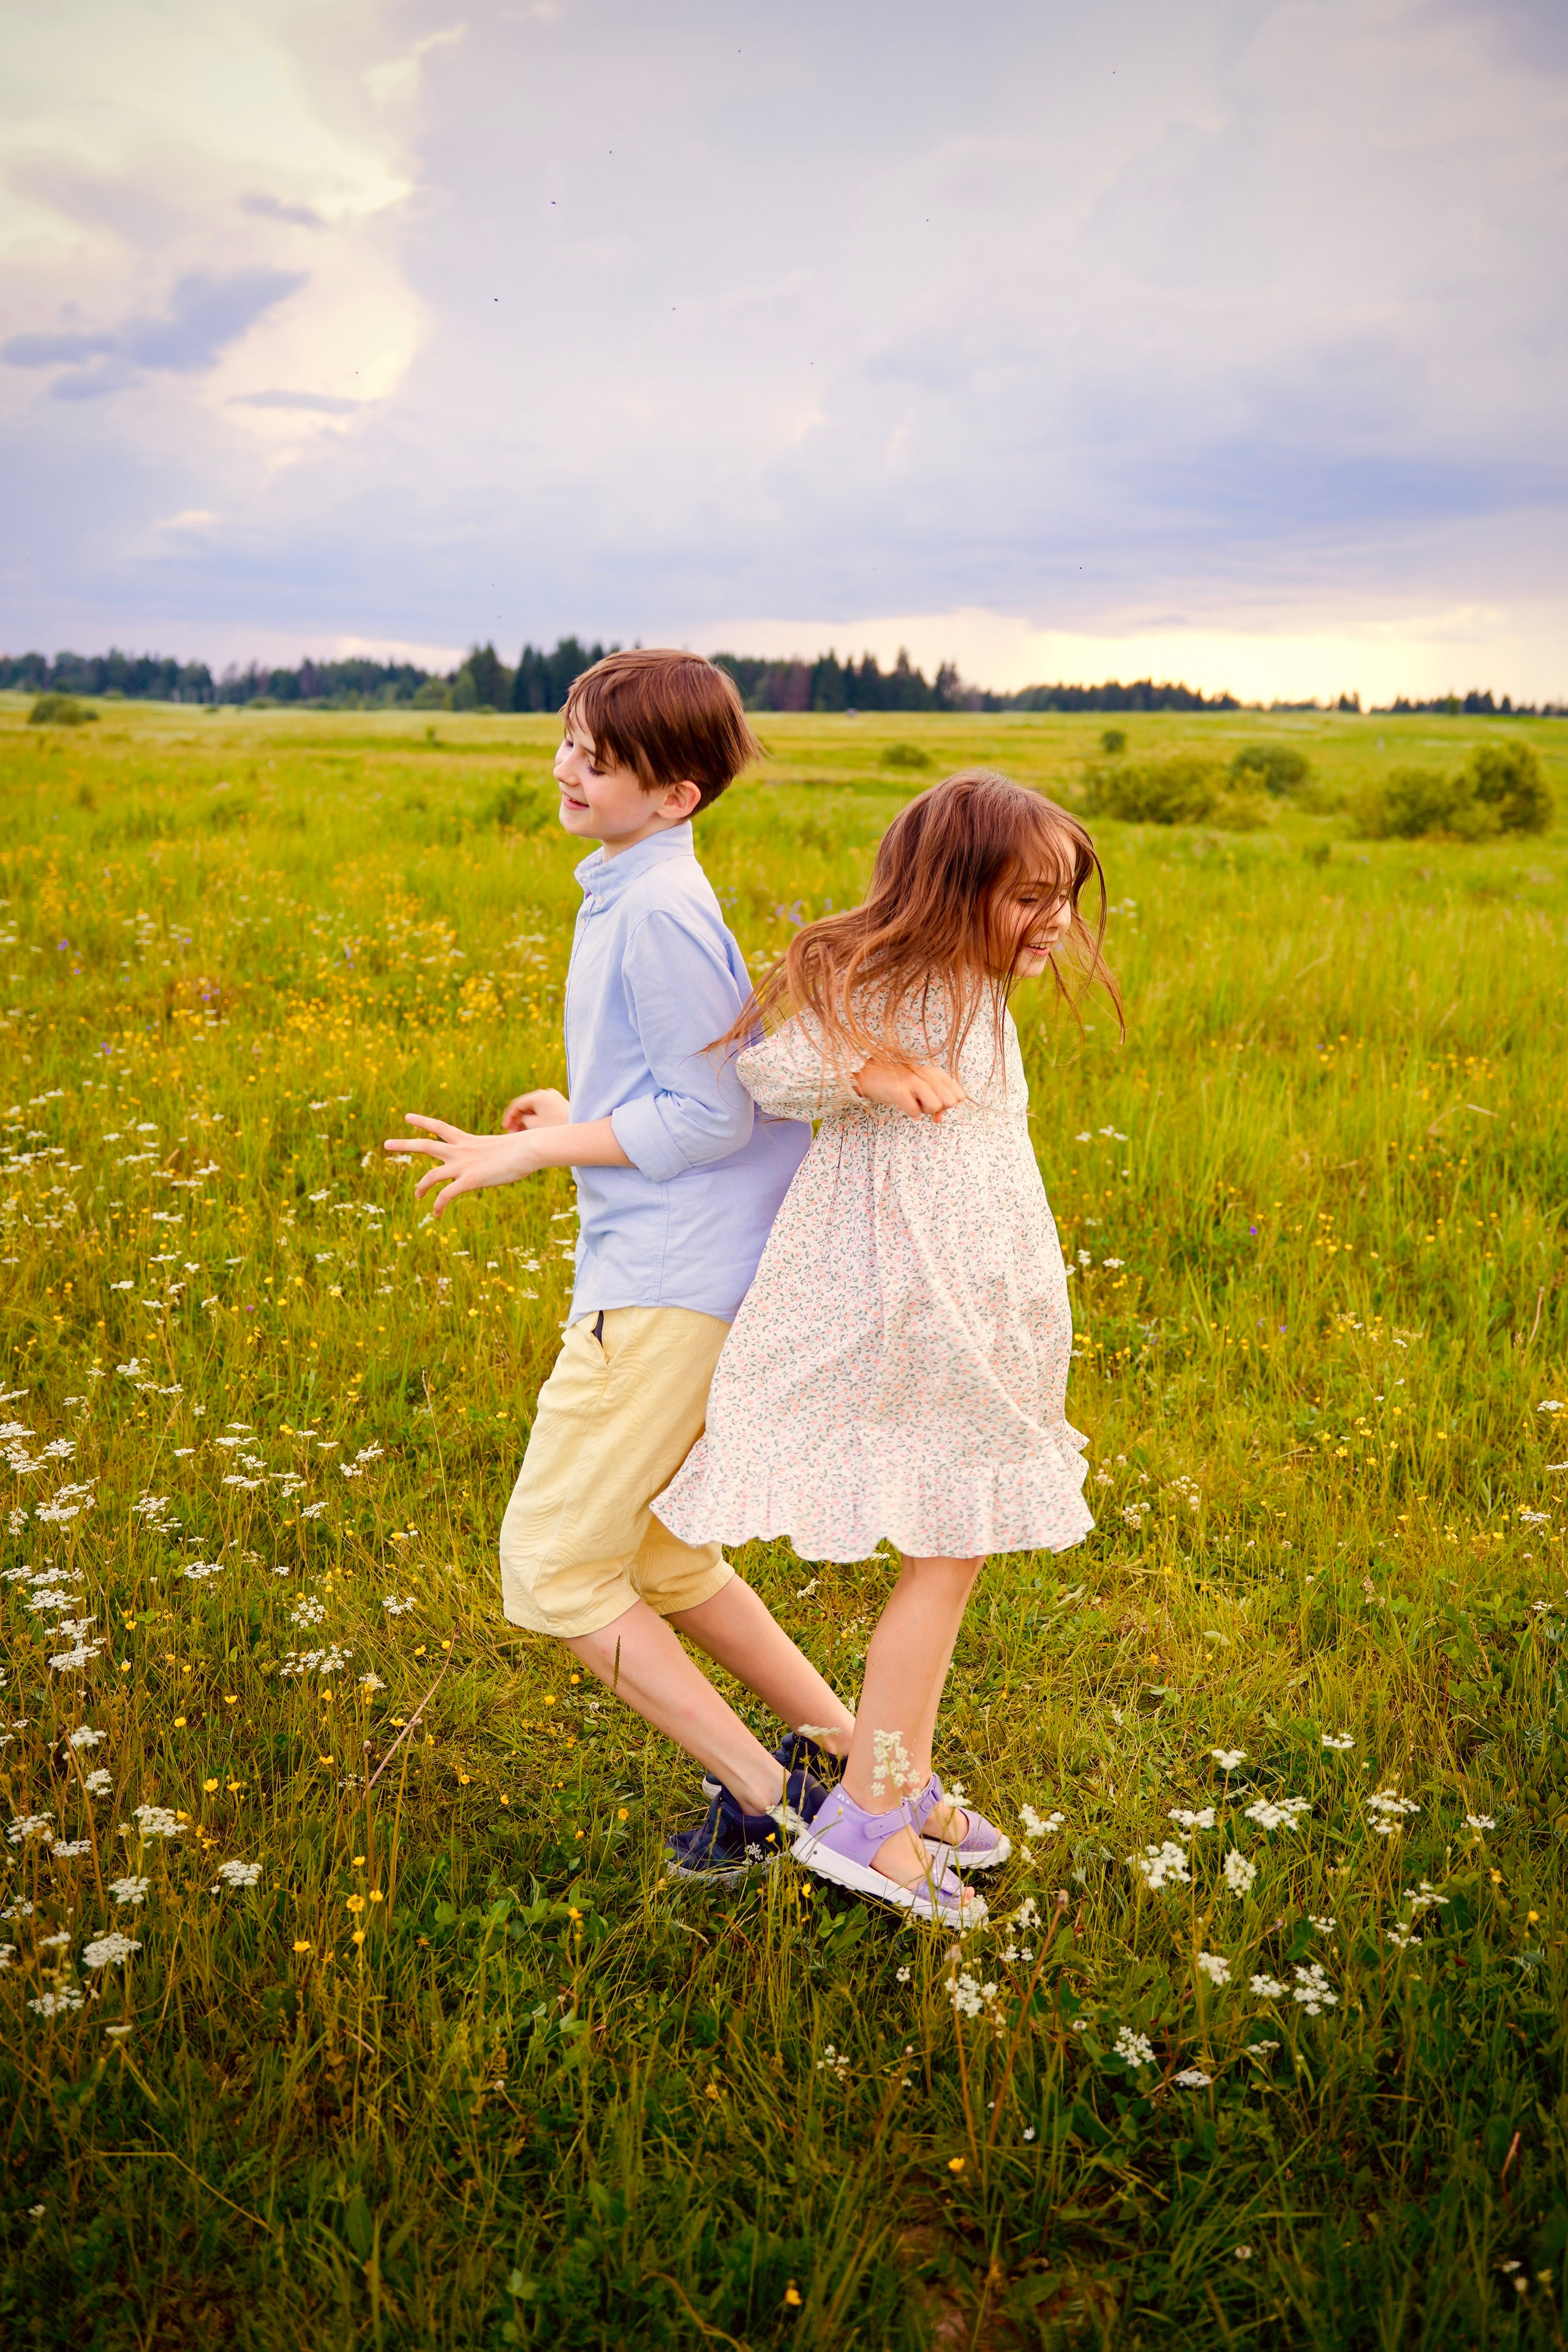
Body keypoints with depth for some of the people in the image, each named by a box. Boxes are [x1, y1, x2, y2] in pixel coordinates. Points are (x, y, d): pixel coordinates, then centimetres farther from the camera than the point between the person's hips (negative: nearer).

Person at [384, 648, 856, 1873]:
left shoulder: (659, 912, -18)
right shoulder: (630, 893, 13)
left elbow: (711, 1117, -19)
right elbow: (705, 1083, 20)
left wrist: (530, 1152, -13)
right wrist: (585, 1121, 24)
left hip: (666, 1286, -10)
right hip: (660, 1267, 10)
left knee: (553, 1571, -1)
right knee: (656, 1557, 20)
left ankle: (765, 1791, 7)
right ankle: (849, 1749, 28)